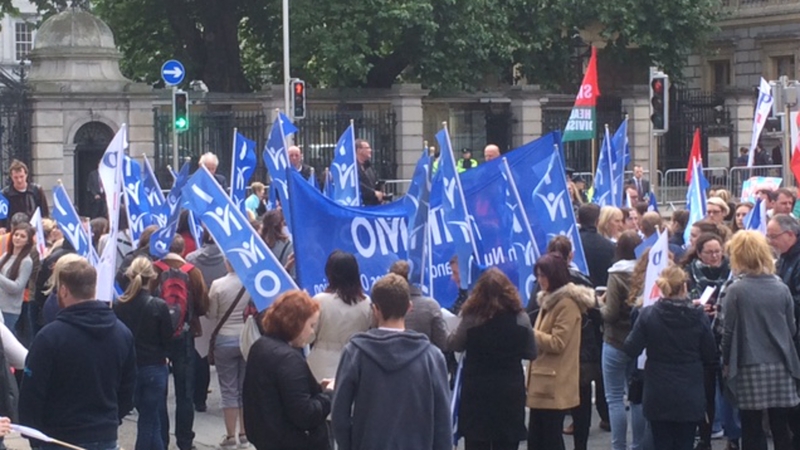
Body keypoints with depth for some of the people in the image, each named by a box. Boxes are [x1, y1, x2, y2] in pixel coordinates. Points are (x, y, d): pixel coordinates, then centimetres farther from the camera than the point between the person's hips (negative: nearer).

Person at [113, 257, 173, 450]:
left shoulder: (118, 305, -7)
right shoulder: (159, 306, -13)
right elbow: (167, 338, -7)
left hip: (127, 367, 3)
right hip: (154, 368, -3)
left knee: (149, 419, 17)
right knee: (150, 422, 5)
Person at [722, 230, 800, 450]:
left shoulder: (735, 291, -9)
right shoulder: (781, 289, 0)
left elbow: (728, 331, -6)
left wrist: (726, 363, 7)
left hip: (748, 369, -3)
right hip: (781, 368, 3)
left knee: (752, 432, 5)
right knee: (781, 430, 10)